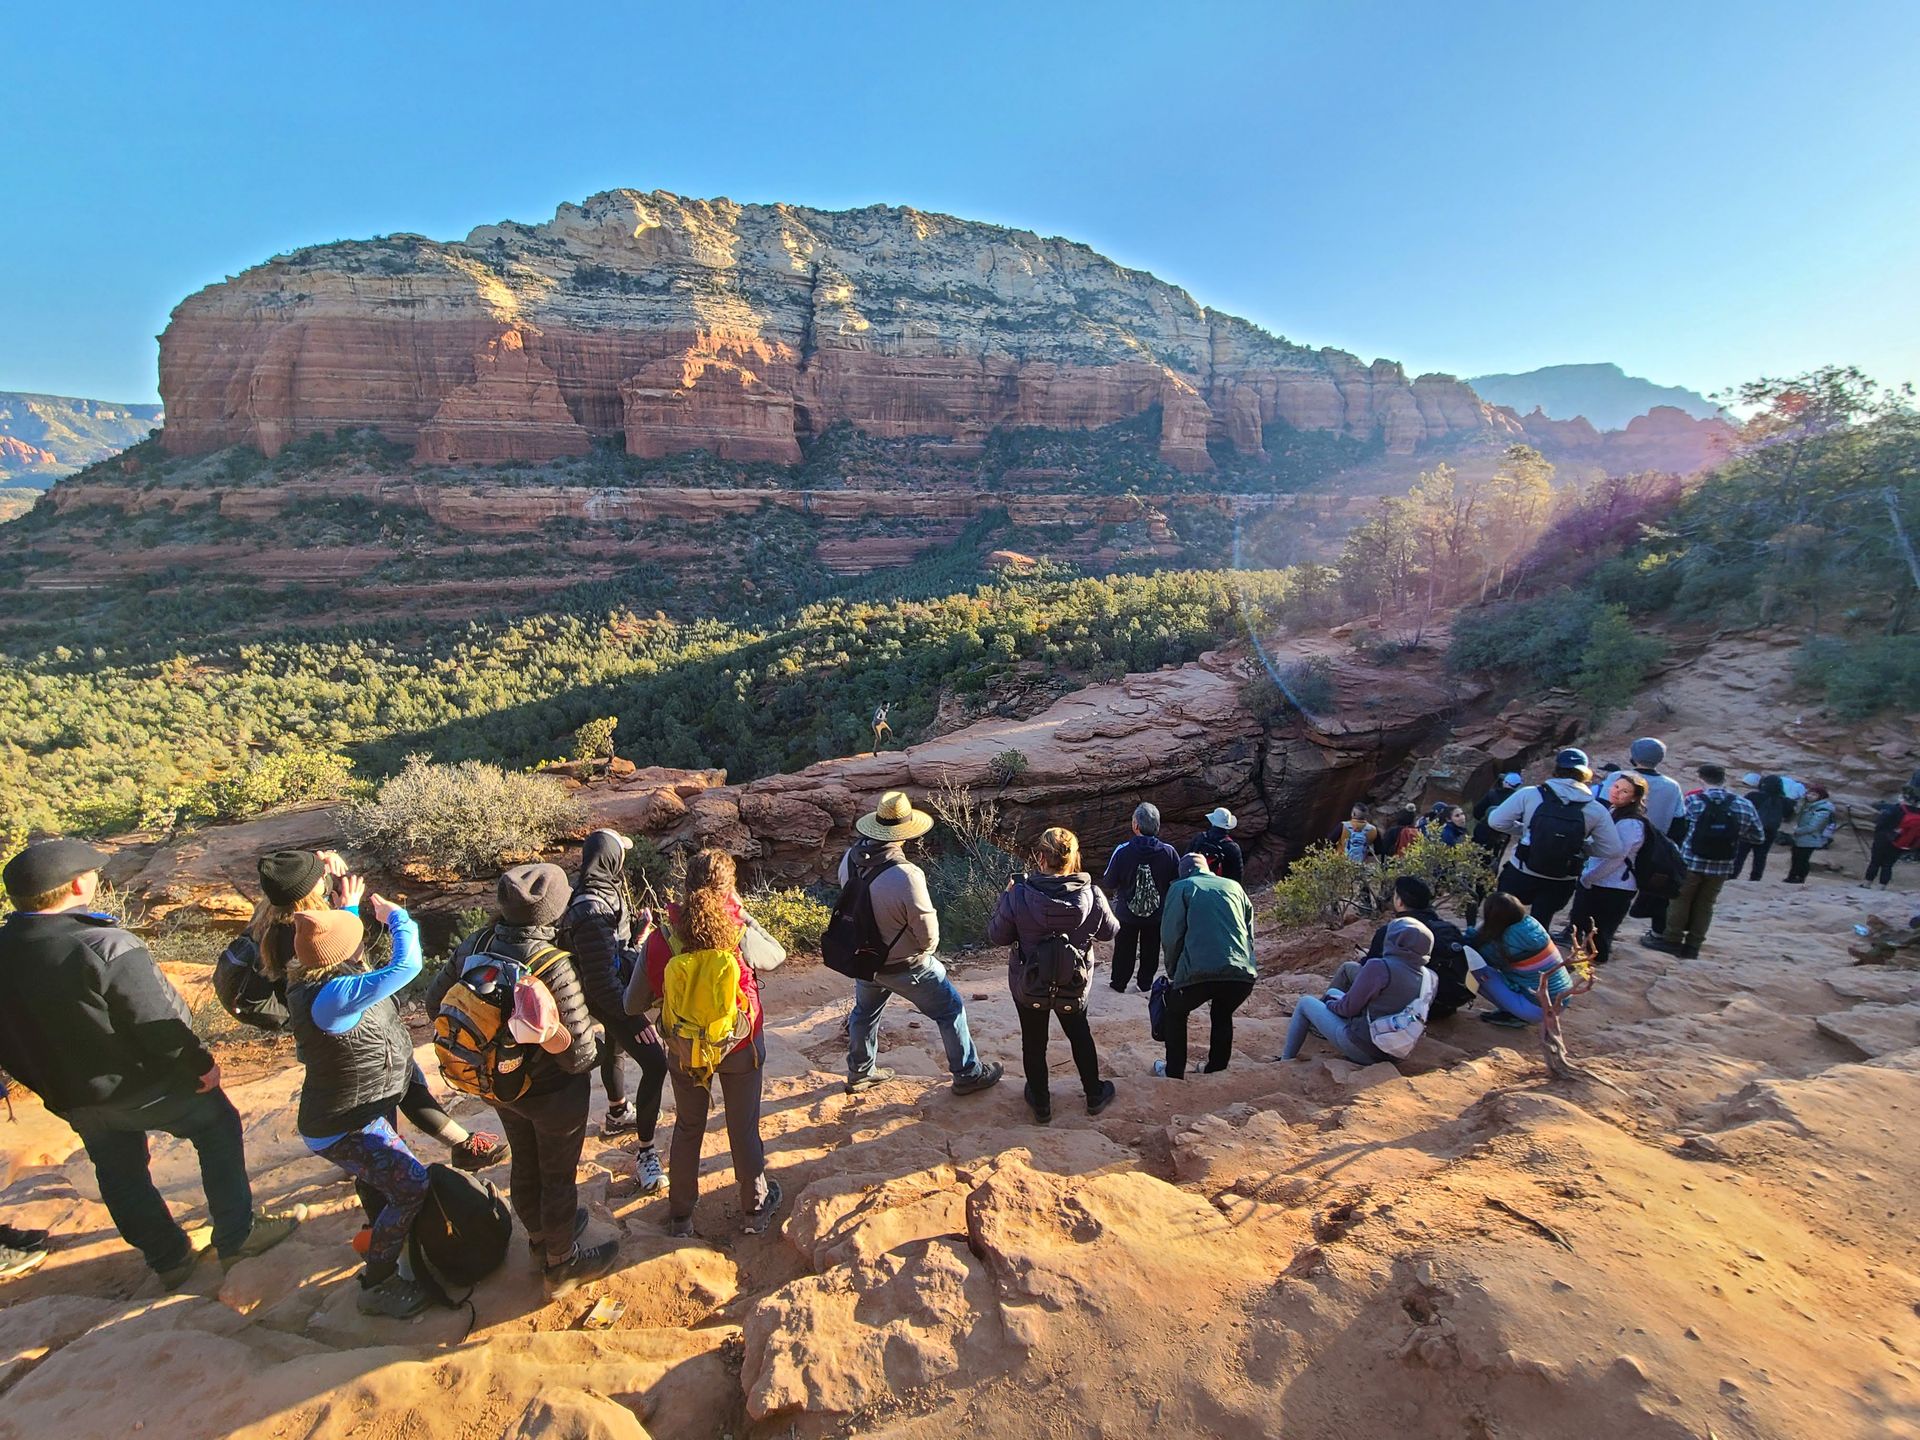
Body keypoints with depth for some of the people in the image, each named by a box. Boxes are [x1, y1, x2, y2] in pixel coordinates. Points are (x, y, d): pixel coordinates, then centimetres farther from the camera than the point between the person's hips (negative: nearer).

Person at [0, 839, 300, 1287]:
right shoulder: (105, 946, -29)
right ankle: (237, 1236, 22)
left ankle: (169, 1259, 37)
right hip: (145, 1085, -6)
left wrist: (49, 1084, 18)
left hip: (70, 1097, 7)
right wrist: (201, 1064, -9)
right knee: (218, 1129, 15)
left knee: (120, 1174, 22)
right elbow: (160, 1020, -24)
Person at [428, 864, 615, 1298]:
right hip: (552, 1090, -6)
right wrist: (598, 1030, -9)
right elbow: (579, 1056, -29)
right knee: (558, 1175, 17)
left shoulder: (474, 946, -16)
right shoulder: (552, 966, -35)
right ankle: (560, 1264, 38)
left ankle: (542, 1237, 52)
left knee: (525, 1164, 28)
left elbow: (435, 1002, 2)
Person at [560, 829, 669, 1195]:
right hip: (608, 998, -11)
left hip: (616, 989, 11)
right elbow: (602, 981, -31)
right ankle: (644, 1152, -2)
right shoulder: (592, 913, -34)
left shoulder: (595, 888, -5)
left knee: (616, 1047, 30)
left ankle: (617, 1115, 55)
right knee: (655, 1062, -13)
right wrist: (635, 1019, -26)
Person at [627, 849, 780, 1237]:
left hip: (684, 1053, 2)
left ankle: (680, 1215, 41)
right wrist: (739, 911, -5)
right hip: (741, 1050, -1)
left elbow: (633, 1005, -8)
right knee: (744, 1128, 19)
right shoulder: (741, 937, -27)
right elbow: (777, 955, -5)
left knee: (687, 1129, 25)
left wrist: (642, 942, 3)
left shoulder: (659, 942, -22)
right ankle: (756, 1208, 39)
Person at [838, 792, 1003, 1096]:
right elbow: (928, 931, -23)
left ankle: (859, 1074, 49)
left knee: (865, 1011, 29)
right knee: (951, 1010, 16)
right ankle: (968, 1074, 32)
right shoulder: (906, 875, -35)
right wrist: (927, 950, 0)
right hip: (905, 965, -6)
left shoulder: (850, 859, -15)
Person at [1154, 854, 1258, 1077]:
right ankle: (1217, 1072, 38)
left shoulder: (1181, 887, 10)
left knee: (1176, 1013, 26)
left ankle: (1174, 1073, 29)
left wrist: (1173, 971, 16)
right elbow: (1250, 933, 20)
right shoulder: (1234, 887, 20)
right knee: (1223, 1017, 33)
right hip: (1242, 974, 3)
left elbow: (1170, 935, 3)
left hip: (1199, 972, -3)